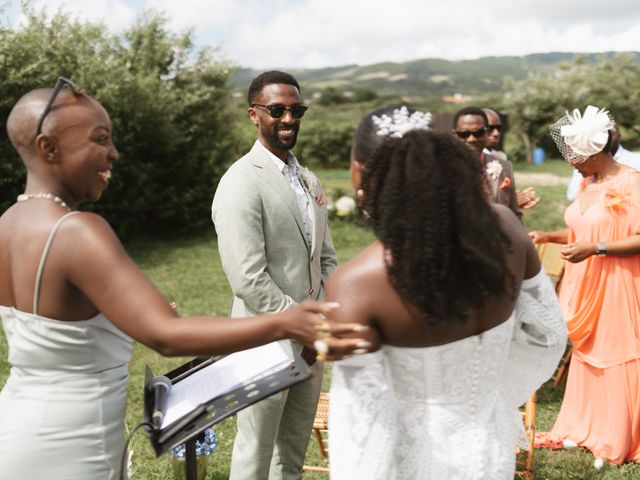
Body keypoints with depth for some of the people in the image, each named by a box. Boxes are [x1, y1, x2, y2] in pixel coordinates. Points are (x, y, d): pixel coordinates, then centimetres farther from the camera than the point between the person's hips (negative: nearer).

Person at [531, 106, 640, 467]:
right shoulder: (589, 183, 8)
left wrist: (595, 248, -25)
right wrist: (550, 237, 3)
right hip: (588, 286, 8)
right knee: (586, 355, 15)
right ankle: (587, 428, 29)